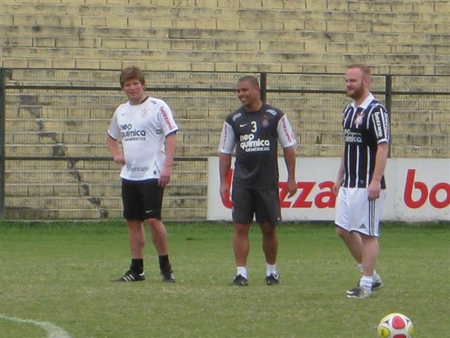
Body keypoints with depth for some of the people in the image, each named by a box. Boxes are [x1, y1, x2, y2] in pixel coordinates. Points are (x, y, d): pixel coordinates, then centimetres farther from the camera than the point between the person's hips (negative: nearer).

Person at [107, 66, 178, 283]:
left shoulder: (157, 107, -5)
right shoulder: (121, 111, 14)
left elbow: (171, 136, -9)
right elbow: (111, 137, 29)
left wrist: (167, 167, -17)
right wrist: (115, 154, 9)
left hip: (152, 174, -7)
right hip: (129, 174, 7)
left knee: (153, 219, -11)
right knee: (133, 222, 7)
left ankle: (165, 267, 1)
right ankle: (136, 270, 13)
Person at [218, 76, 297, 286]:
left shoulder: (275, 116, 0)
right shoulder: (233, 120, 6)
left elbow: (288, 147, 4)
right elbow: (225, 152, 10)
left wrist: (291, 178, 1)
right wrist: (223, 182, 4)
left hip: (268, 182, -1)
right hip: (242, 183, 1)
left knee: (268, 228, 5)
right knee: (240, 227, -5)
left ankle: (271, 271, 20)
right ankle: (241, 272, -2)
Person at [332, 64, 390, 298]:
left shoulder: (375, 111, -13)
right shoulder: (349, 110, 15)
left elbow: (383, 147, -17)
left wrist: (375, 182, -23)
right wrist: (340, 177, 21)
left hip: (367, 185, -9)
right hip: (348, 183, 9)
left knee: (367, 233, -3)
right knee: (343, 230, 9)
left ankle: (367, 283, 3)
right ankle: (371, 276, 20)